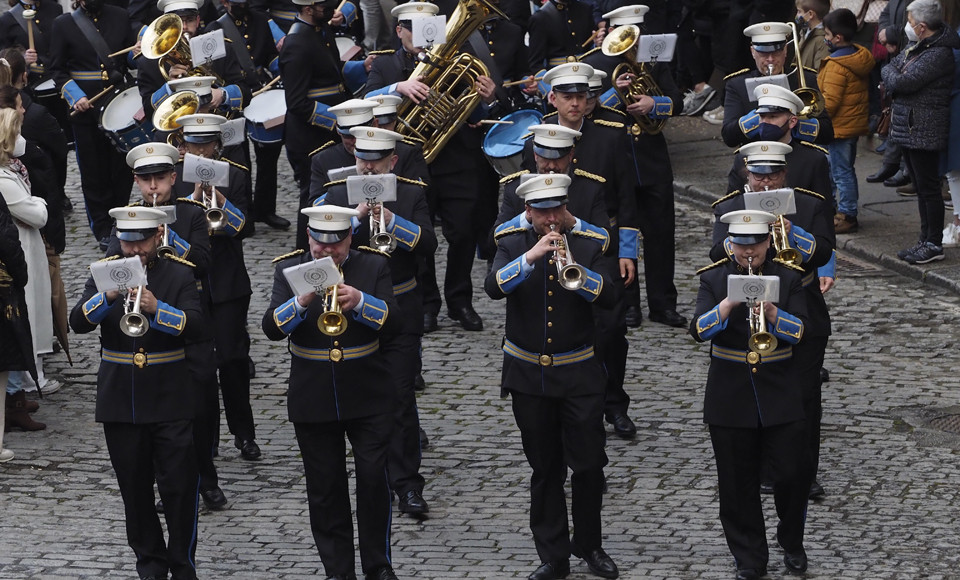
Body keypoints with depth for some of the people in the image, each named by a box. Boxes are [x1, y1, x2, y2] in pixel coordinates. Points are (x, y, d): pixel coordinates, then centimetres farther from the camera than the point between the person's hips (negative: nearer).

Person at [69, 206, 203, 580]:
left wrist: (156, 308, -28)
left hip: (169, 401, -2)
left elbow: (193, 325, -13)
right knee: (135, 492, 8)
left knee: (179, 489, -4)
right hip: (120, 402, 2)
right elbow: (78, 322, -6)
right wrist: (107, 296, -22)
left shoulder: (179, 275, 0)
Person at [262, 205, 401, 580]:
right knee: (325, 489, 5)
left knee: (373, 479, -4)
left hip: (368, 395, -1)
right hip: (313, 401, 1)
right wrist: (301, 302, -26)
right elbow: (271, 328, -9)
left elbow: (392, 321, -8)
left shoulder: (373, 266, 1)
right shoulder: (288, 270, 1)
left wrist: (359, 302, -26)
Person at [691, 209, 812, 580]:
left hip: (779, 395, 0)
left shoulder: (787, 278, 3)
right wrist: (729, 304, -27)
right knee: (738, 483, 5)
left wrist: (771, 313, -25)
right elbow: (698, 330, -11)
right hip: (730, 398, 0)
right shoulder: (714, 279, 2)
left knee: (792, 475, -1)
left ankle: (792, 543, 23)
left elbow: (799, 331, -7)